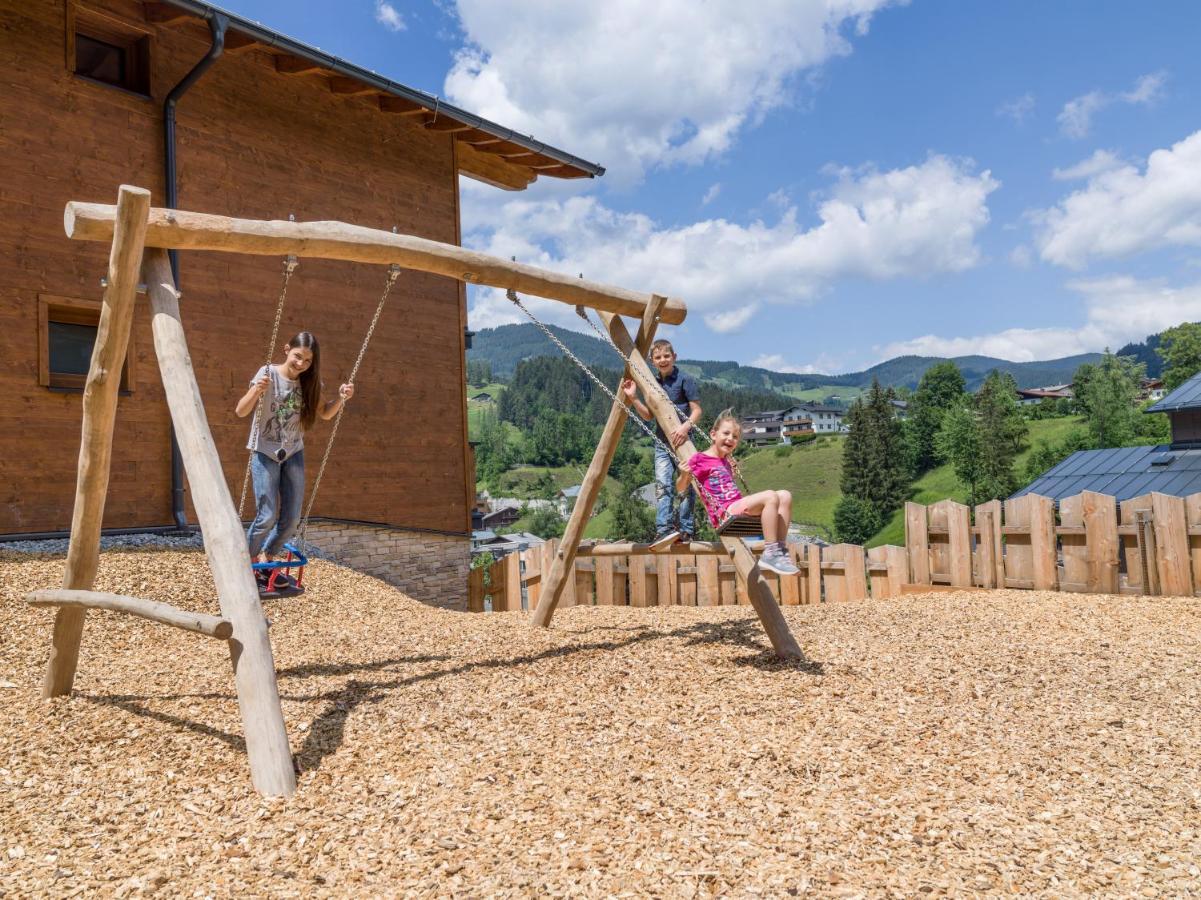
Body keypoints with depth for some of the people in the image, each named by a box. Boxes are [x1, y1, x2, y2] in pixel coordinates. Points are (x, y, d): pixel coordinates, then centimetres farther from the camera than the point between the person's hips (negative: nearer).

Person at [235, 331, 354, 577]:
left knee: (291, 518, 5)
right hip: (265, 453, -5)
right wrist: (257, 390, -40)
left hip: (293, 454, 5)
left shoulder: (309, 382, -3)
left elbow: (325, 413, 10)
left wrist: (341, 398, -9)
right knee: (267, 517, -8)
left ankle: (267, 558, 30)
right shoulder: (268, 374, -16)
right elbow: (241, 412, -21)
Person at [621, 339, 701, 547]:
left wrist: (686, 426, -25)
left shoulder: (684, 379, -4)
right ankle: (664, 529, -20)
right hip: (662, 442, 4)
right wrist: (633, 398, 5)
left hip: (682, 440, -4)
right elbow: (648, 415, 17)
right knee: (662, 483, -12)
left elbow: (697, 410, -7)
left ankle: (686, 531, 7)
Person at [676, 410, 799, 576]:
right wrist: (684, 475, -21)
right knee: (770, 496, -26)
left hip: (739, 509, 8)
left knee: (785, 496, -6)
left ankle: (780, 549, -12)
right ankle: (770, 554, -28)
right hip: (724, 513, -8)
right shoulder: (699, 459, 0)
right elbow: (681, 487, -1)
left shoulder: (726, 461, 25)